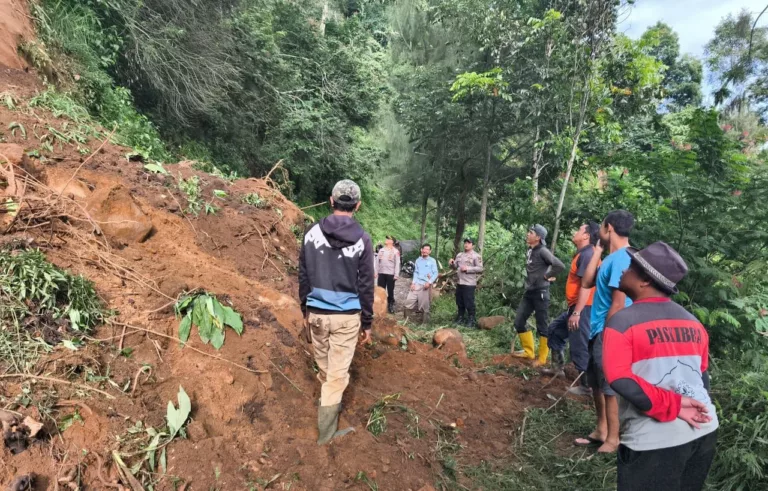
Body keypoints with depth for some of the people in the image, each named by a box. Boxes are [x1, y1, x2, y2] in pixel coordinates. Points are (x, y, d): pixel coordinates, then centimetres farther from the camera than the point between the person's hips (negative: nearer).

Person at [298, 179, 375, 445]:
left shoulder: (312, 232, -2)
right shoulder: (362, 239, -8)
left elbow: (303, 277, 4)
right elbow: (366, 286, -5)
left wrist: (305, 311, 16)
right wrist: (367, 323, 4)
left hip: (317, 313, 3)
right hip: (347, 316, -3)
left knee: (324, 367, 21)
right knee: (338, 373, 6)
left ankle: (329, 402, 43)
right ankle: (325, 431, 13)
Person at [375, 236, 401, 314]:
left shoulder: (395, 251, -4)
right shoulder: (381, 250, 11)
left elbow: (397, 264, -6)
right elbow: (377, 261, 13)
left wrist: (396, 275, -12)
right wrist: (376, 272, 7)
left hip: (390, 274, -4)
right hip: (381, 273, 5)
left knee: (390, 291, 4)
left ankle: (391, 305, 13)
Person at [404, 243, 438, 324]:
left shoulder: (432, 261, 0)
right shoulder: (418, 260, 11)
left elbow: (435, 273, -3)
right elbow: (415, 272, 13)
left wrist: (429, 282, -15)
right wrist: (413, 282, 2)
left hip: (426, 285, -3)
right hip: (417, 284, 3)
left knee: (425, 305, 2)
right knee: (409, 300, -2)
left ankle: (425, 322, 14)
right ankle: (406, 318, 12)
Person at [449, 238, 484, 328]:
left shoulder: (476, 256, -6)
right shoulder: (459, 255, 15)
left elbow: (480, 268, -13)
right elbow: (455, 267, 20)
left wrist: (467, 269, -18)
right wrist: (452, 263, -3)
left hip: (469, 284, -7)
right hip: (459, 283, 7)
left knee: (469, 303, -3)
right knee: (459, 302, 15)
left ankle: (471, 320, 8)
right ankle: (460, 318, 28)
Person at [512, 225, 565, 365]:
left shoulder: (542, 251, -14)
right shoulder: (529, 251, 10)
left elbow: (560, 266, -25)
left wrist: (547, 276, -13)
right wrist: (530, 282, 9)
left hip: (540, 293, -8)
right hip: (529, 292, 8)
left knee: (542, 327, 2)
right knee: (518, 322, 10)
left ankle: (542, 358, 14)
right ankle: (528, 351, 25)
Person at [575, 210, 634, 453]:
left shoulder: (621, 258, -20)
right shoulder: (612, 257, 10)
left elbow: (618, 304, -23)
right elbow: (587, 282, 10)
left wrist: (605, 334, -17)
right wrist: (597, 251, 9)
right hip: (599, 330, 10)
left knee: (610, 386, 3)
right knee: (596, 383, 18)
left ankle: (613, 439, 18)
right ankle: (601, 431, 32)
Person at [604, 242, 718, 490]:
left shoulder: (622, 321, -13)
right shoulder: (693, 323, 8)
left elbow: (621, 382, -23)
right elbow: (702, 377, 15)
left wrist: (672, 406, -16)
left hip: (655, 440, -6)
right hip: (704, 430, 7)